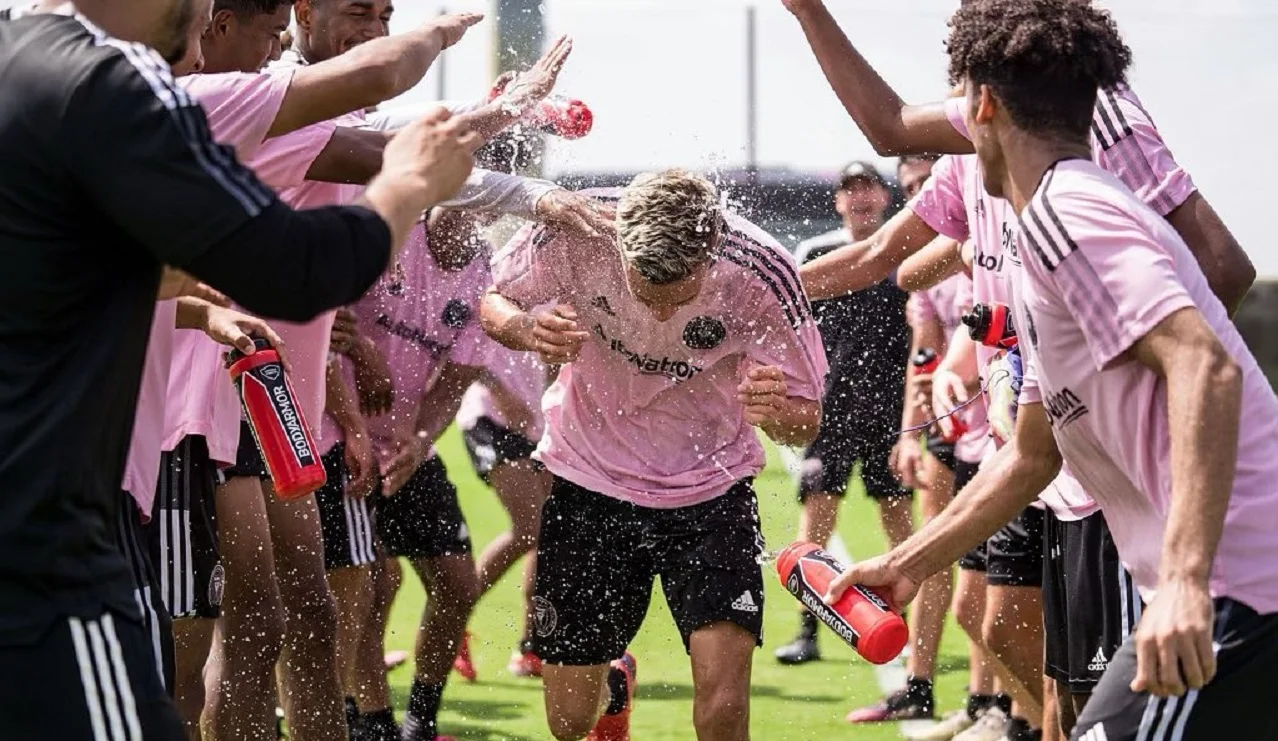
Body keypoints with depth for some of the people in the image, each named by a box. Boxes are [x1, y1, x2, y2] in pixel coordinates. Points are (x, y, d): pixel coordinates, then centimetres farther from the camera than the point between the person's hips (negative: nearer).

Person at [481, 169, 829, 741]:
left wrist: (779, 413, -38)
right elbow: (495, 303, -4)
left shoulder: (762, 274, -24)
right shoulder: (574, 232, -23)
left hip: (712, 486, -1)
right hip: (590, 479, 1)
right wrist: (527, 328, -28)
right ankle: (613, 682, 44)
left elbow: (806, 420, -14)